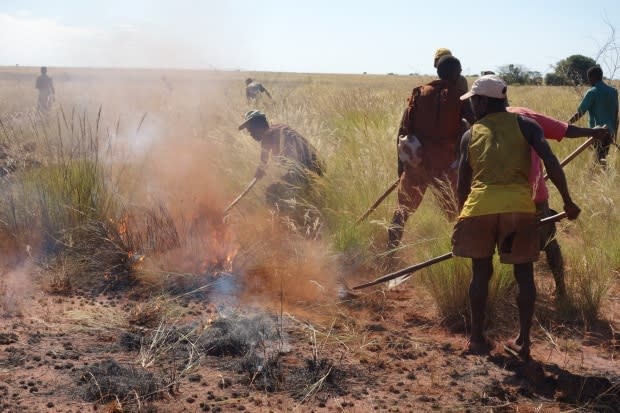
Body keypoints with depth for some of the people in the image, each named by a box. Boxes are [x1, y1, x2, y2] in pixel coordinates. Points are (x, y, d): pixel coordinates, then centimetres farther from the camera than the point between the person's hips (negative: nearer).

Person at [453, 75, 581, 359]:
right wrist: (568, 201, 2)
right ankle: (523, 341, 14)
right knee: (524, 274, 12)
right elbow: (551, 162, -2)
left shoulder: (470, 135, 15)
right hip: (519, 205, -1)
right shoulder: (525, 125, 11)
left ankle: (477, 339, 20)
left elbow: (462, 184, 16)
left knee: (481, 272, 15)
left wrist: (464, 216, 29)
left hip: (480, 205, 1)